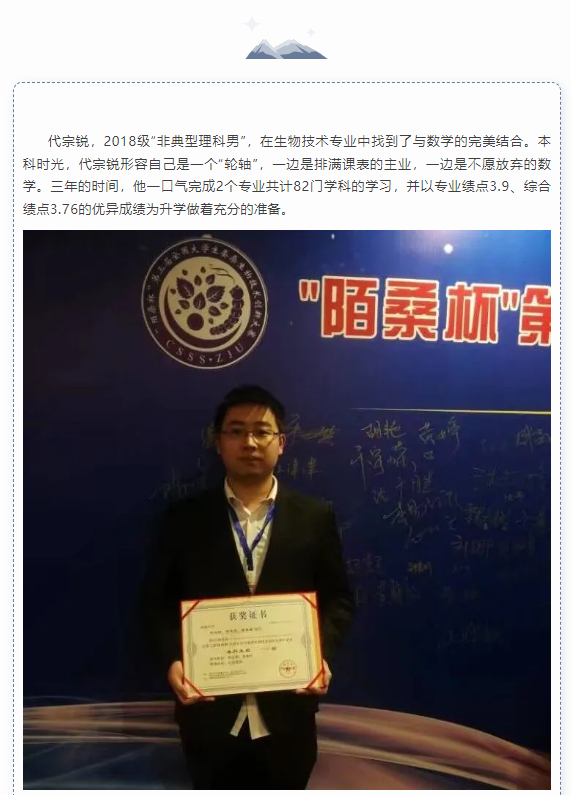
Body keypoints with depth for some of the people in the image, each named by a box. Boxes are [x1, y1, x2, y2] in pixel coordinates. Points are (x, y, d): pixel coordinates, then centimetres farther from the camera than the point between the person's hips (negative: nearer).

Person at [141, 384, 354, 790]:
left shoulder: (315, 517, -2)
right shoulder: (185, 518, -3)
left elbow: (338, 599, 2)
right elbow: (158, 599, 2)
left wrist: (321, 653, -14)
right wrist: (172, 659, -13)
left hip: (287, 712, 1)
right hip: (209, 713, 0)